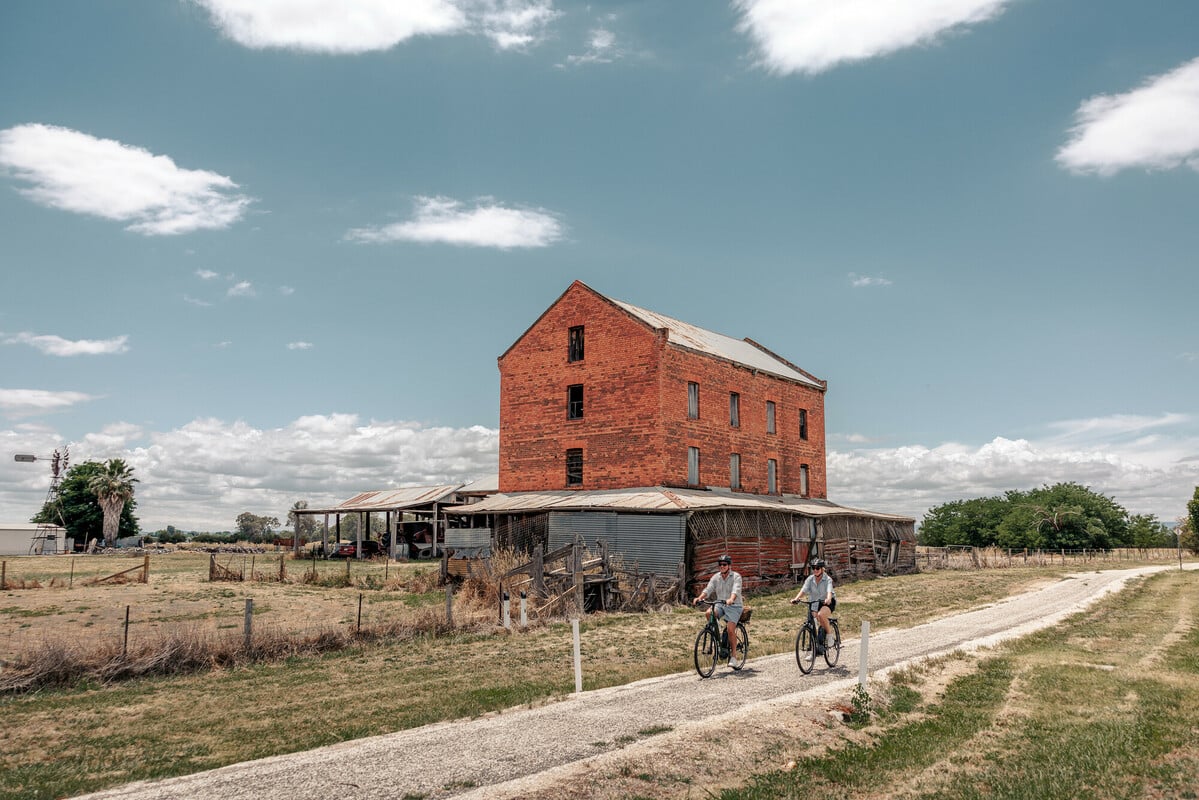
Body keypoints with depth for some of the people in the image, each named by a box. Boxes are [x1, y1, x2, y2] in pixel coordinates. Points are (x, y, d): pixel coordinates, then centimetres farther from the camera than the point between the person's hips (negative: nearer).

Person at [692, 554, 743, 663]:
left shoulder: (736, 576, -7)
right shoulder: (716, 577, 6)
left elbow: (736, 590, -24)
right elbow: (708, 589, -5)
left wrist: (731, 599, -45)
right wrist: (699, 597, -25)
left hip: (733, 606, -4)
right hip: (720, 604, 4)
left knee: (731, 629, -17)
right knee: (709, 613, -27)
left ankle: (733, 655, -1)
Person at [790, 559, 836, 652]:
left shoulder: (827, 579, -15)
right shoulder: (810, 579, -5)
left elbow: (829, 591, -31)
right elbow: (803, 590, -17)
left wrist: (828, 599, -54)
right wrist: (796, 598, -35)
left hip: (827, 602, -5)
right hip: (815, 602, 5)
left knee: (821, 614, -33)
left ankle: (829, 633, -10)